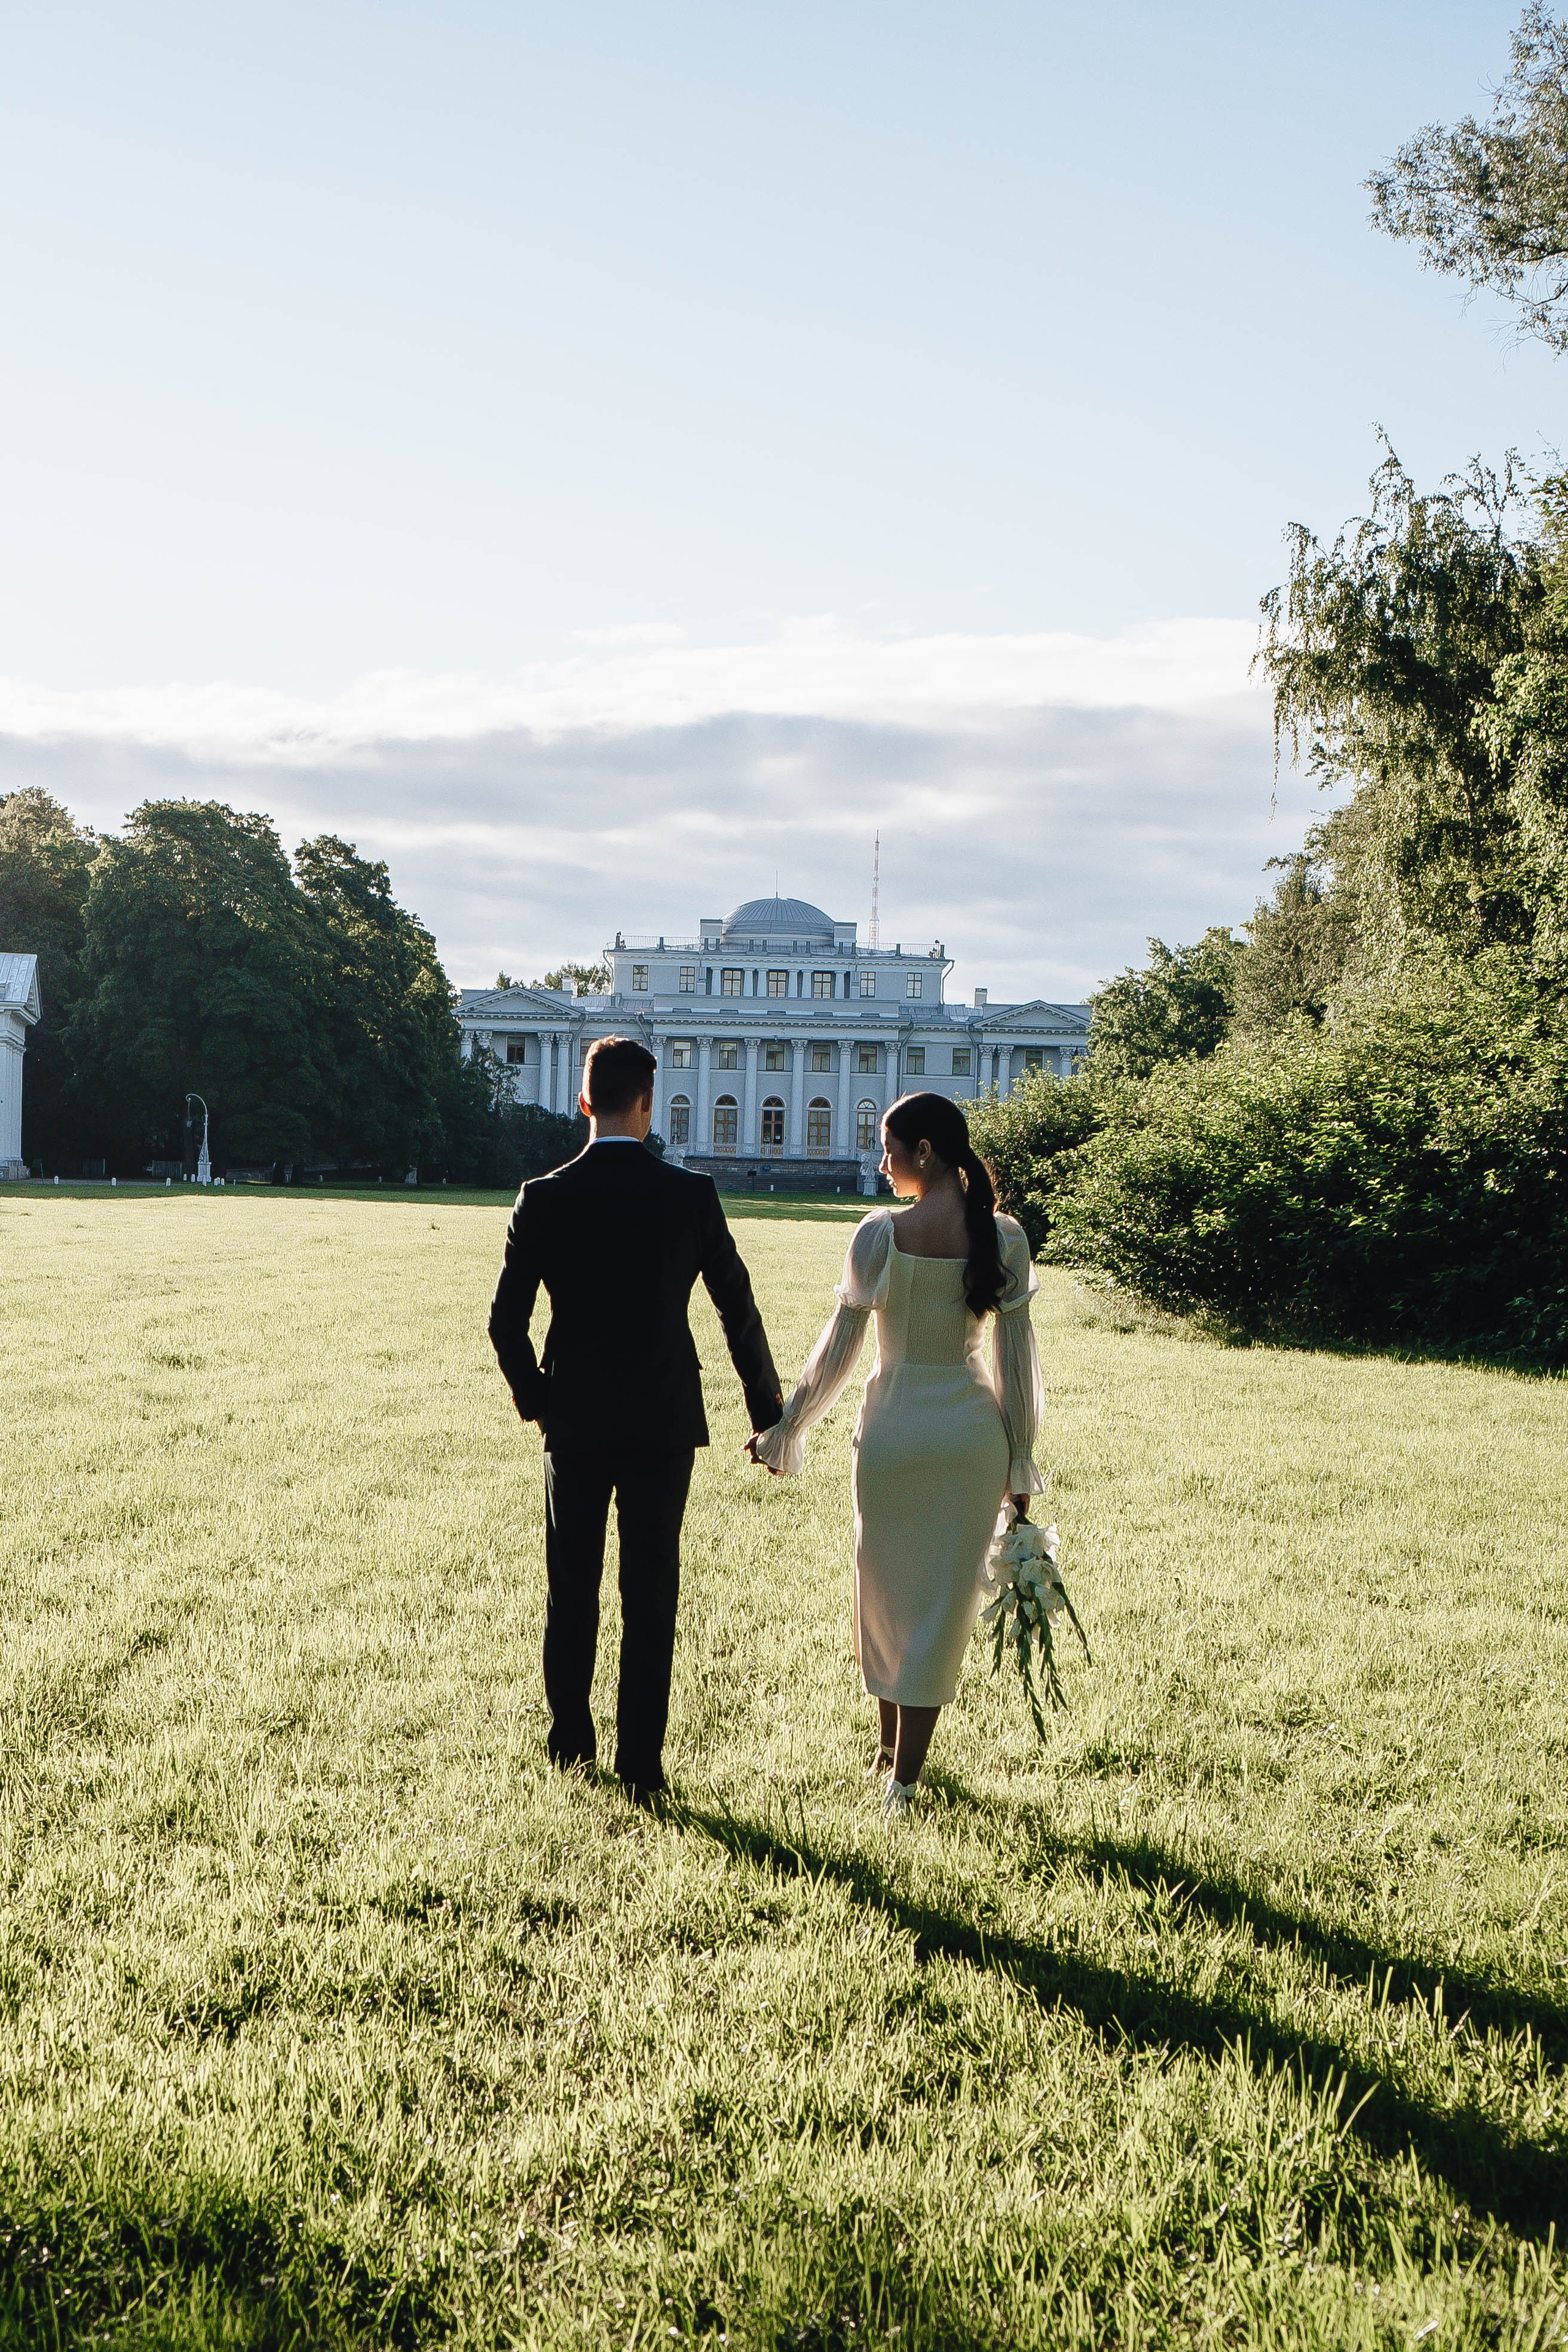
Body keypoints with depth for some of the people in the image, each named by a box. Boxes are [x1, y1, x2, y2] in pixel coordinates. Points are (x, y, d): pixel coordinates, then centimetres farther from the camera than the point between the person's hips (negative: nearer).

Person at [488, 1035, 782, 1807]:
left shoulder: (543, 1199, -7)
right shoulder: (690, 1197, -8)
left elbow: (506, 1321, -6)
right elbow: (739, 1310, -3)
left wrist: (534, 1396, 13)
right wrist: (768, 1406, 9)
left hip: (574, 1423, 1)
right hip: (663, 1424, -1)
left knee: (571, 1591, 16)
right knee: (650, 1597, 6)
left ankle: (570, 1743, 29)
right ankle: (640, 1766, 8)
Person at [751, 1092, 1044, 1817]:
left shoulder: (881, 1233, -11)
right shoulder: (1005, 1236, -4)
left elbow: (840, 1342, -7)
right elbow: (1014, 1354, -2)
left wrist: (784, 1428, 5)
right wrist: (1020, 1459, 6)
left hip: (893, 1427, -1)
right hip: (973, 1430, 1)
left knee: (886, 1588, 18)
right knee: (943, 1599, 8)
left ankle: (889, 1746, 35)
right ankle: (903, 1777, 9)